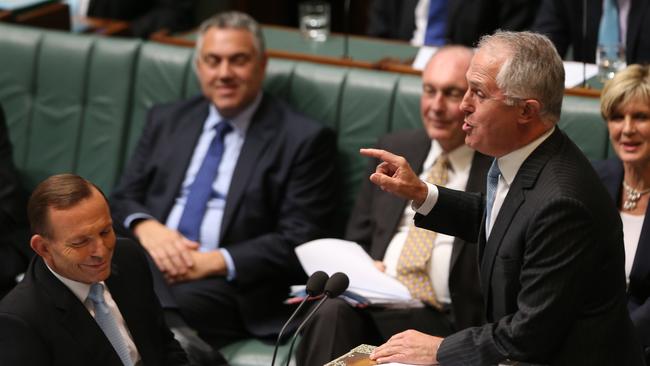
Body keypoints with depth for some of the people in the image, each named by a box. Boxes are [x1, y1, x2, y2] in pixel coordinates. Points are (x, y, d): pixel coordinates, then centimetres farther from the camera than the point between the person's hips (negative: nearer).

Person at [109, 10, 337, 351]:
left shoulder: (304, 139, 3)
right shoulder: (166, 120, 19)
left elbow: (299, 242, -3)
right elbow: (122, 199, 17)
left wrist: (218, 260, -15)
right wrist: (146, 227, -7)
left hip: (229, 282, -4)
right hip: (146, 261, 5)